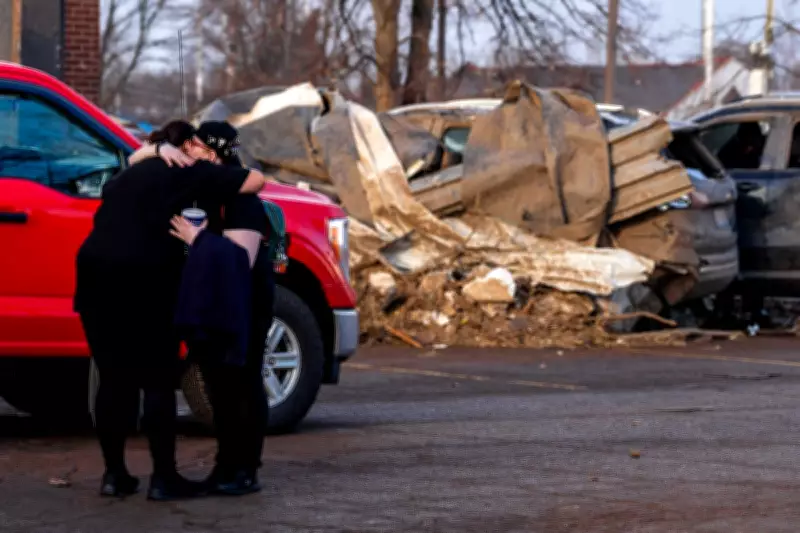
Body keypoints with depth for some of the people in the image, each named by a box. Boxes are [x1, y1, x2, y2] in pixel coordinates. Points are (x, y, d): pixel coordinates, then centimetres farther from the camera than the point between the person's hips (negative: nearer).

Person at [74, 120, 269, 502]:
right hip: (142, 280, -7)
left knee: (113, 378, 11)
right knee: (158, 381, 0)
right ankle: (163, 478, 1)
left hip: (94, 271, 7)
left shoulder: (134, 173, 25)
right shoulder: (188, 172, 3)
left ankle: (114, 474, 13)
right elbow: (256, 181, -2)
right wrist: (222, 173, 19)